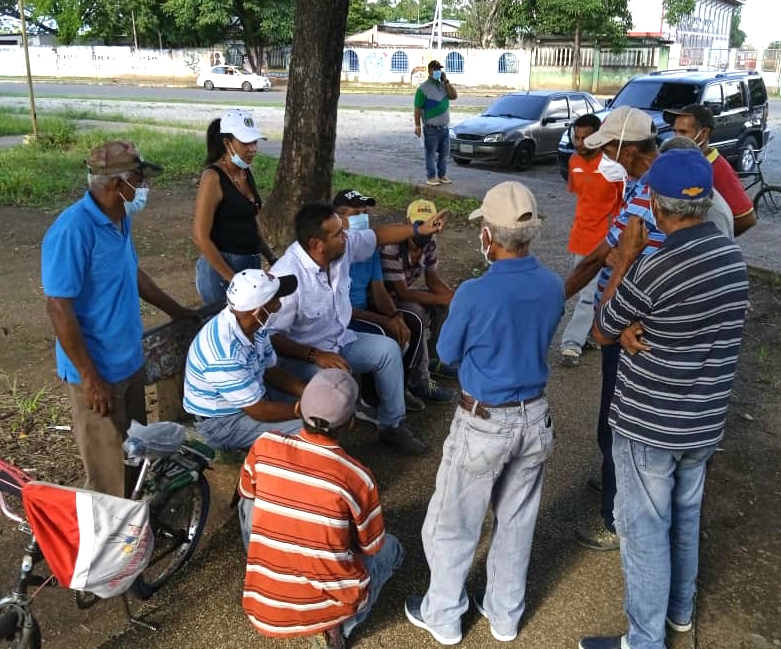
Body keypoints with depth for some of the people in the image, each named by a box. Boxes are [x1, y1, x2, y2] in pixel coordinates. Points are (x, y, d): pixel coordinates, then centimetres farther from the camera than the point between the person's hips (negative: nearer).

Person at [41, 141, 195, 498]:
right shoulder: (73, 231, -25)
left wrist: (177, 311, 24)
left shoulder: (120, 220, 2)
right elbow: (59, 308, -24)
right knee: (109, 475, 5)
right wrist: (89, 378, -22)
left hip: (129, 360, 9)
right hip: (98, 370, -9)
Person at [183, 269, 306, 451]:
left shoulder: (251, 323, -9)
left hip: (252, 397, 9)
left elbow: (272, 372, 4)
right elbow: (259, 411, -25)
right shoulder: (225, 355, -35)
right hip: (222, 422, -8)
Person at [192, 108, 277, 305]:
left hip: (252, 264, 7)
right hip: (221, 268, -7)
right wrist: (232, 279, -20)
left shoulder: (247, 172, 8)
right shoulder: (213, 178, -14)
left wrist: (271, 258, 13)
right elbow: (200, 237, -18)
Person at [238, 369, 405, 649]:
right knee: (390, 548, 25)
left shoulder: (264, 446, -8)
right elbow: (372, 547, 2)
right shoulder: (357, 477, -14)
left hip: (262, 610, 2)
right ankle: (336, 626, 9)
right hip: (328, 609, -2)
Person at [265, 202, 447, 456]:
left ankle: (392, 426, 13)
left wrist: (419, 228, 3)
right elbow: (271, 336, -28)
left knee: (388, 348, -2)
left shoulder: (343, 245, -12)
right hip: (302, 355, -8)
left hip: (341, 340, 8)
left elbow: (376, 235, 9)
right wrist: (316, 355, -35)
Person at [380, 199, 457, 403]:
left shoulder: (429, 242, -7)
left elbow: (433, 279, 2)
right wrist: (443, 299, -27)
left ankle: (432, 359, 17)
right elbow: (402, 293, -29)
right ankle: (419, 383, -21)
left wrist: (454, 296, -17)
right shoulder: (392, 248, -31)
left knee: (446, 305, 1)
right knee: (418, 315, -32)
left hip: (405, 292, 9)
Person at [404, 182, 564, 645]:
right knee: (517, 522, 21)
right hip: (535, 417, 5)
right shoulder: (554, 286, -8)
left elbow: (448, 353, -7)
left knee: (453, 524, 15)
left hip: (484, 423, -5)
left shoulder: (474, 294, -24)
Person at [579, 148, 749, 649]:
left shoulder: (654, 269, -25)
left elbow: (603, 332, -9)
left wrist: (623, 260, -6)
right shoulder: (733, 255, 0)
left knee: (645, 528, 7)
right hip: (705, 421, 8)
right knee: (686, 515, 24)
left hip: (649, 424, -7)